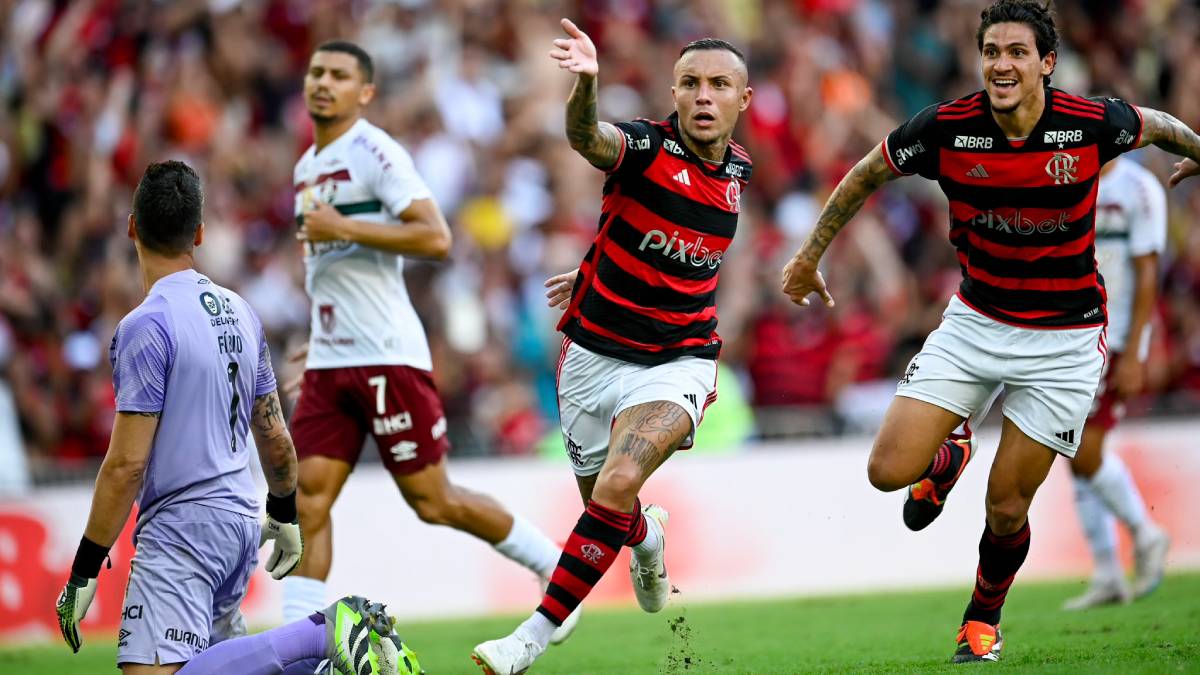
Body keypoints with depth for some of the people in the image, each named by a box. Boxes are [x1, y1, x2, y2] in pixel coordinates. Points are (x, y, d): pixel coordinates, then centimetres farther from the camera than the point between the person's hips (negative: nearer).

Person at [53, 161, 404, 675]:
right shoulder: (238, 312, 10)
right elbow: (275, 436, 18)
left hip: (179, 533, -9)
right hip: (241, 520, 9)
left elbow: (127, 464, -17)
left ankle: (325, 633, -21)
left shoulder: (146, 326, -14)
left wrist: (84, 570, -12)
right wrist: (285, 516, 34)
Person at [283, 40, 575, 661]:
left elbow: (436, 239, -20)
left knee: (432, 502, -2)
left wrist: (344, 229, -21)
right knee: (308, 498, -4)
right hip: (328, 360, 8)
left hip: (387, 356, -8)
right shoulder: (307, 168, 17)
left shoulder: (375, 153, -10)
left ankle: (555, 565, 17)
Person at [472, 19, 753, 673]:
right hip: (594, 355, -1)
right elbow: (588, 137, -39)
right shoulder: (648, 146, -14)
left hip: (677, 362, 1)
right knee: (607, 507, 14)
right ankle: (647, 535, 53)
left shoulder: (736, 170, 2)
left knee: (619, 485, -24)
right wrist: (585, 84, -60)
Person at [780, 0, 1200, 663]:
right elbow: (866, 174, 4)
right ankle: (947, 457, 28)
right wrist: (811, 253, 12)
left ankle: (983, 619, 29)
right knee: (888, 472, -9)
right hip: (974, 322, 2)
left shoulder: (1093, 123, -18)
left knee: (1006, 508, -1)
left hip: (1063, 340, -2)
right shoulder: (945, 128, -15)